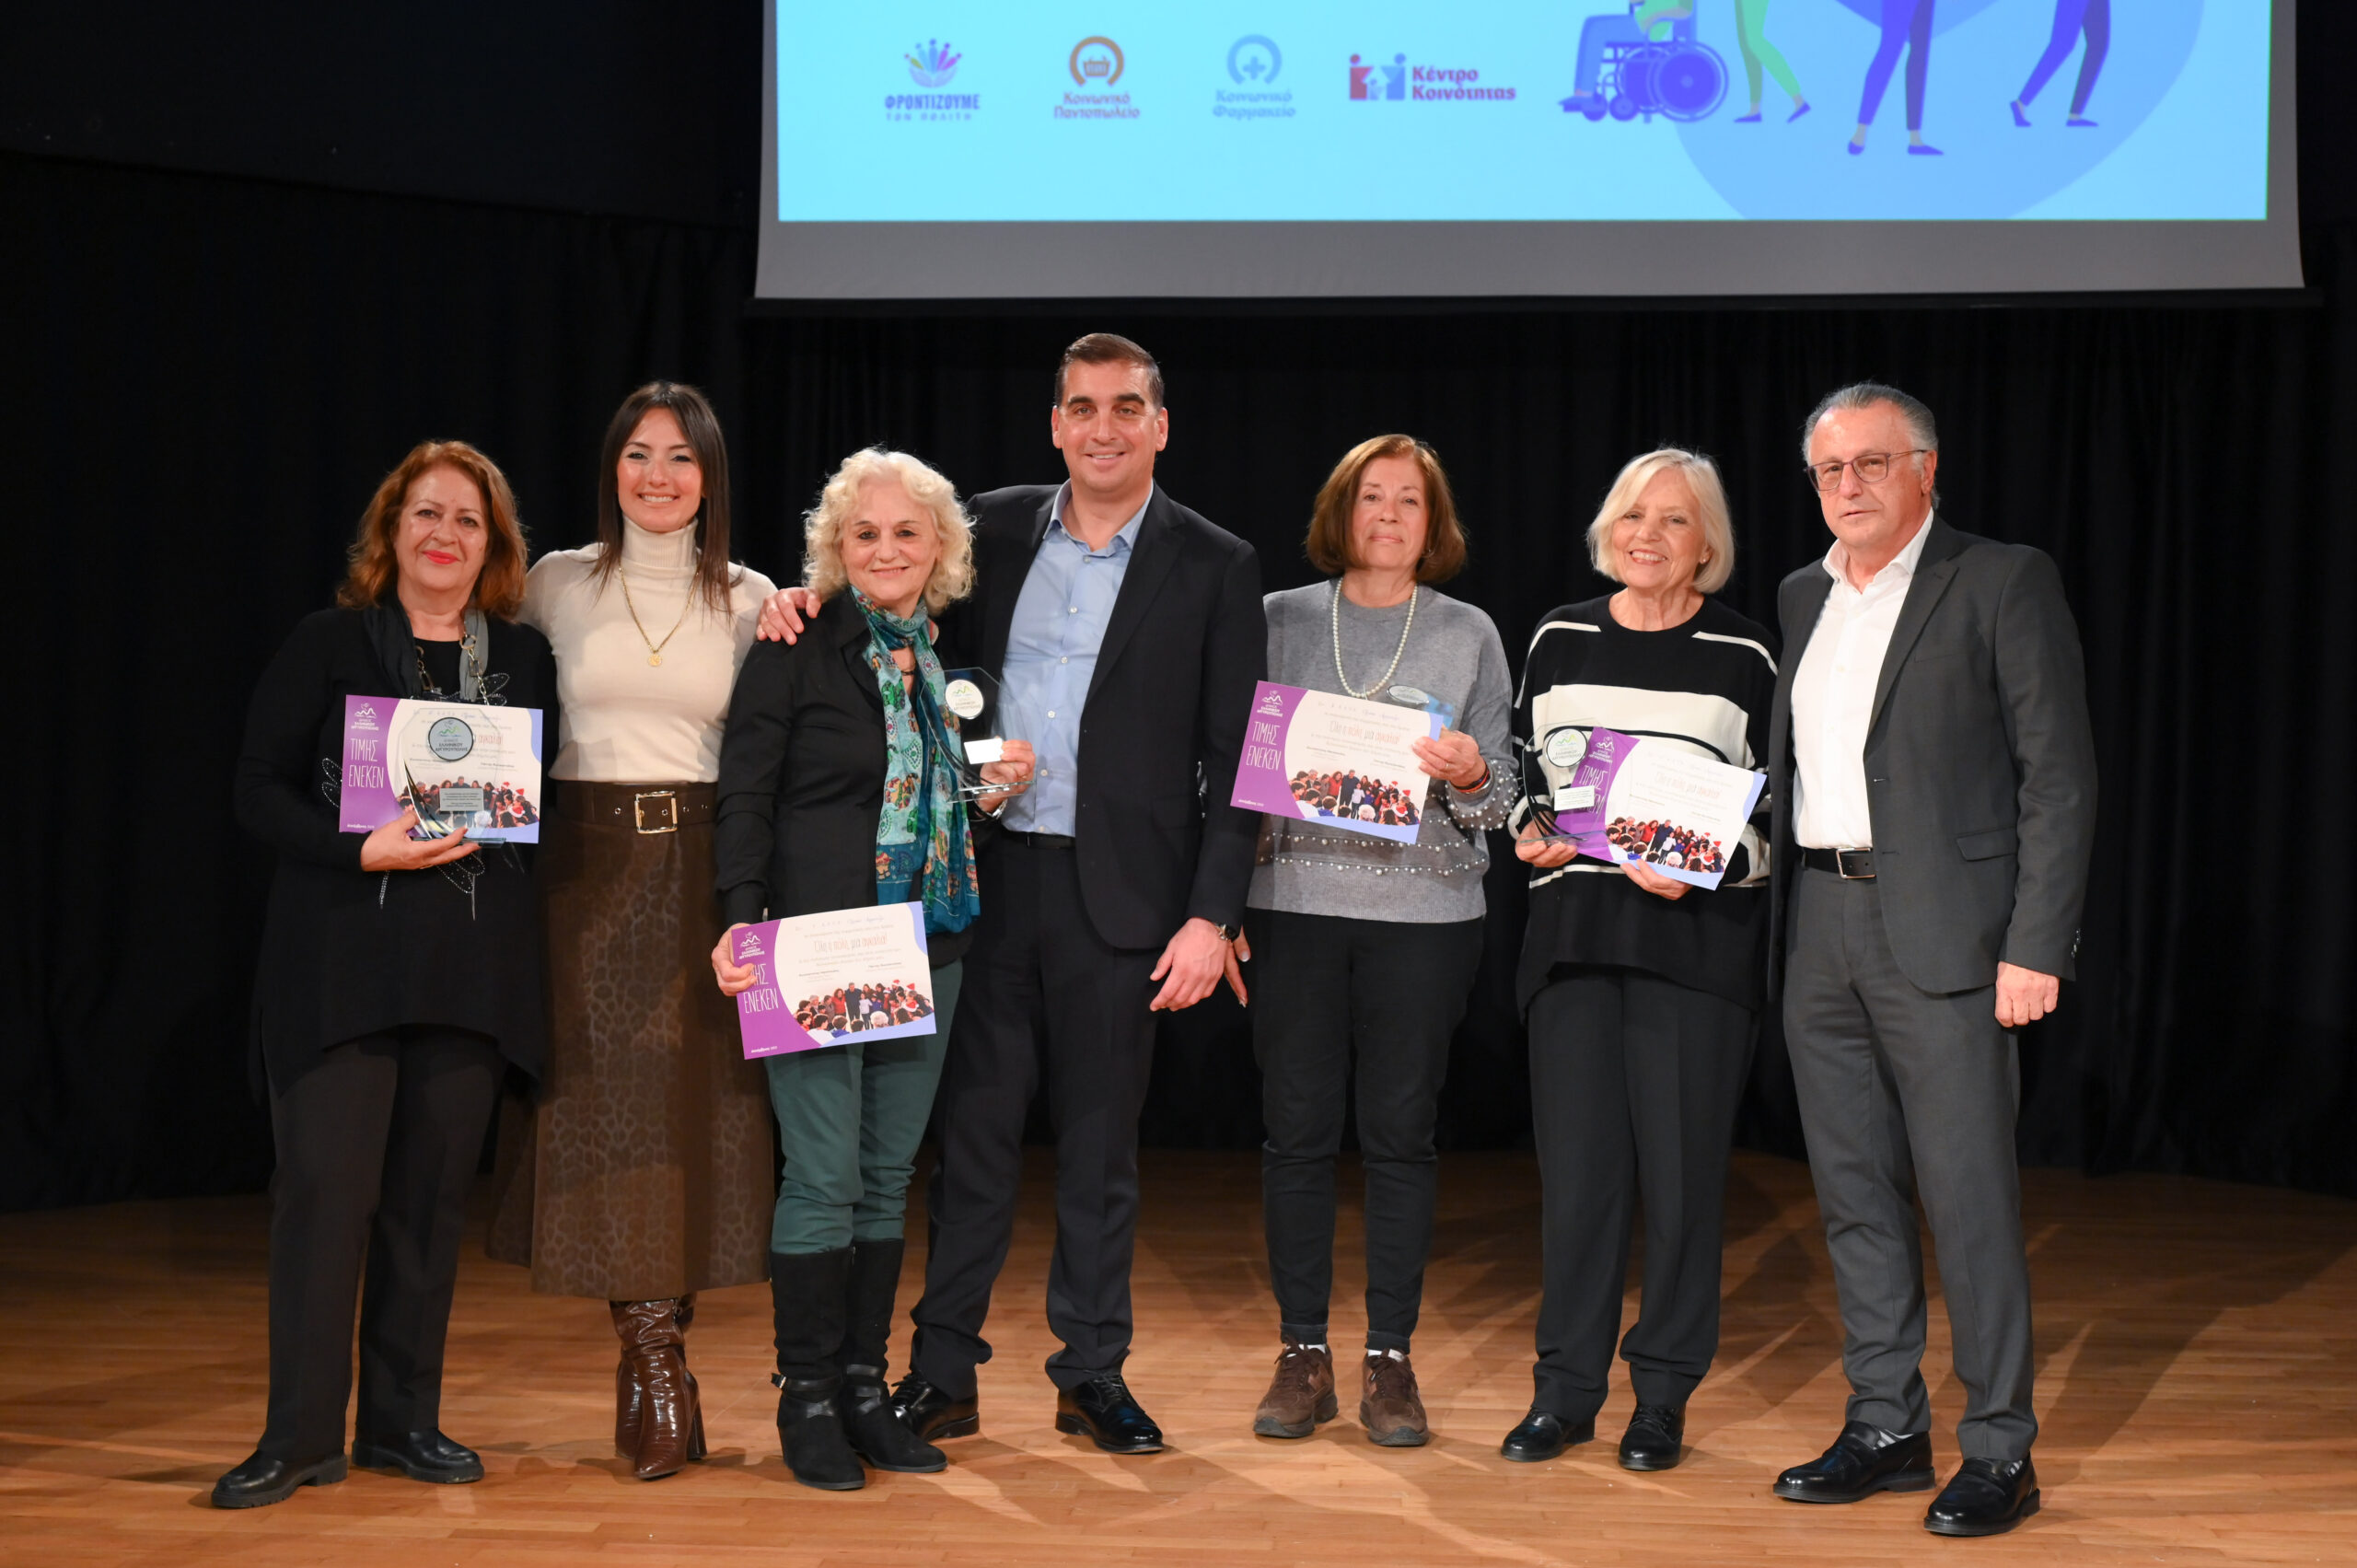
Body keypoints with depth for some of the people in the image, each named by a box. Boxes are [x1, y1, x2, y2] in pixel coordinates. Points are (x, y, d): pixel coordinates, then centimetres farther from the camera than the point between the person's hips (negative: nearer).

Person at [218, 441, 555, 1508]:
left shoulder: (525, 660, 11)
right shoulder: (330, 646, 3)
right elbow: (259, 791, -3)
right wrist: (365, 851, -15)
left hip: (473, 966, 3)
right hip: (341, 953, -3)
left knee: (431, 1193, 6)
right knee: (325, 1186, -7)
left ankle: (403, 1420, 16)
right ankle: (300, 1437, 1)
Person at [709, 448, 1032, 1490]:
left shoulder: (952, 659, 12)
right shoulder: (798, 650, -4)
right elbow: (744, 797, -8)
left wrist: (998, 786, 2)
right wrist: (741, 923, -18)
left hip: (927, 946, 6)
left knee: (887, 1176, 10)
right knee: (825, 1177, -5)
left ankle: (864, 1386, 19)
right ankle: (806, 1397, 7)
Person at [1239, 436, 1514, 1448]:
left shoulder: (1469, 636, 9)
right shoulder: (1279, 621, 9)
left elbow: (1499, 798, 9)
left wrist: (1471, 776, -14)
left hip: (1425, 909, 0)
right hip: (1295, 903, 0)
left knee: (1401, 1130, 1)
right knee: (1297, 1127, 1)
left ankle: (1389, 1361, 10)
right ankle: (1302, 1356, 12)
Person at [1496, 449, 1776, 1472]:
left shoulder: (1745, 657, 1)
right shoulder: (1559, 640, 10)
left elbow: (1775, 810, 2)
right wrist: (1527, 834, 0)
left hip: (1696, 938, -2)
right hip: (1573, 929, 3)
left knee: (1681, 1165, 0)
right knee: (1576, 1161, 4)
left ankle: (1664, 1395, 13)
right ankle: (1566, 1389, 14)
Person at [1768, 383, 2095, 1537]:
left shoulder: (2003, 584, -2)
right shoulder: (1799, 600, 16)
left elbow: (2059, 778, -6)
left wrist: (2036, 950, -13)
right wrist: (1778, 927, 7)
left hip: (1941, 932, -6)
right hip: (1817, 929, 6)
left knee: (1968, 1194, -5)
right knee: (1854, 1192, 10)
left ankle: (1998, 1452, 3)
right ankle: (1885, 1427, 21)